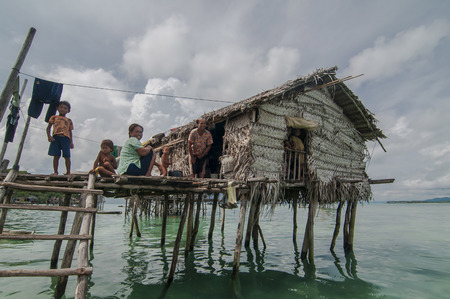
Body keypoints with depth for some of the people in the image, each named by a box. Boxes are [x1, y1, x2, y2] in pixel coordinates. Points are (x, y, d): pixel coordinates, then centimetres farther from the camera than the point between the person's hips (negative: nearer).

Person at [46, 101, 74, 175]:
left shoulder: (69, 120, 20)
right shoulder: (54, 117, 17)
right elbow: (48, 127, 10)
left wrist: (71, 142, 7)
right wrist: (49, 136, -7)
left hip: (65, 138, 1)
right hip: (56, 137, 0)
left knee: (67, 156, -3)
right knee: (56, 156, -1)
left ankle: (68, 172, 2)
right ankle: (55, 172, 6)